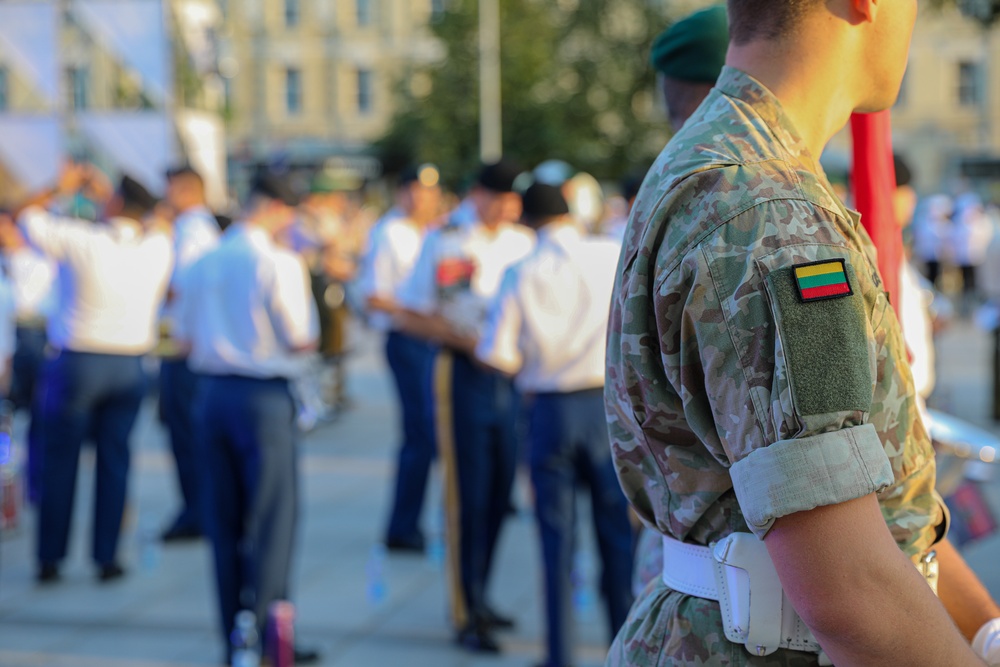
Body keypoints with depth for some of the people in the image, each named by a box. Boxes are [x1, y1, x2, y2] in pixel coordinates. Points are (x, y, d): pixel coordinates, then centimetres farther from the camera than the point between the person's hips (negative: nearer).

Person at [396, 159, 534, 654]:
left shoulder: (523, 243, 10)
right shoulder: (444, 242, -3)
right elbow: (412, 316, -5)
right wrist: (467, 339, -17)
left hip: (511, 375, 5)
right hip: (464, 373, -5)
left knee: (499, 494, 11)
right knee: (467, 495, -2)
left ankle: (478, 598, 26)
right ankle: (466, 616, 7)